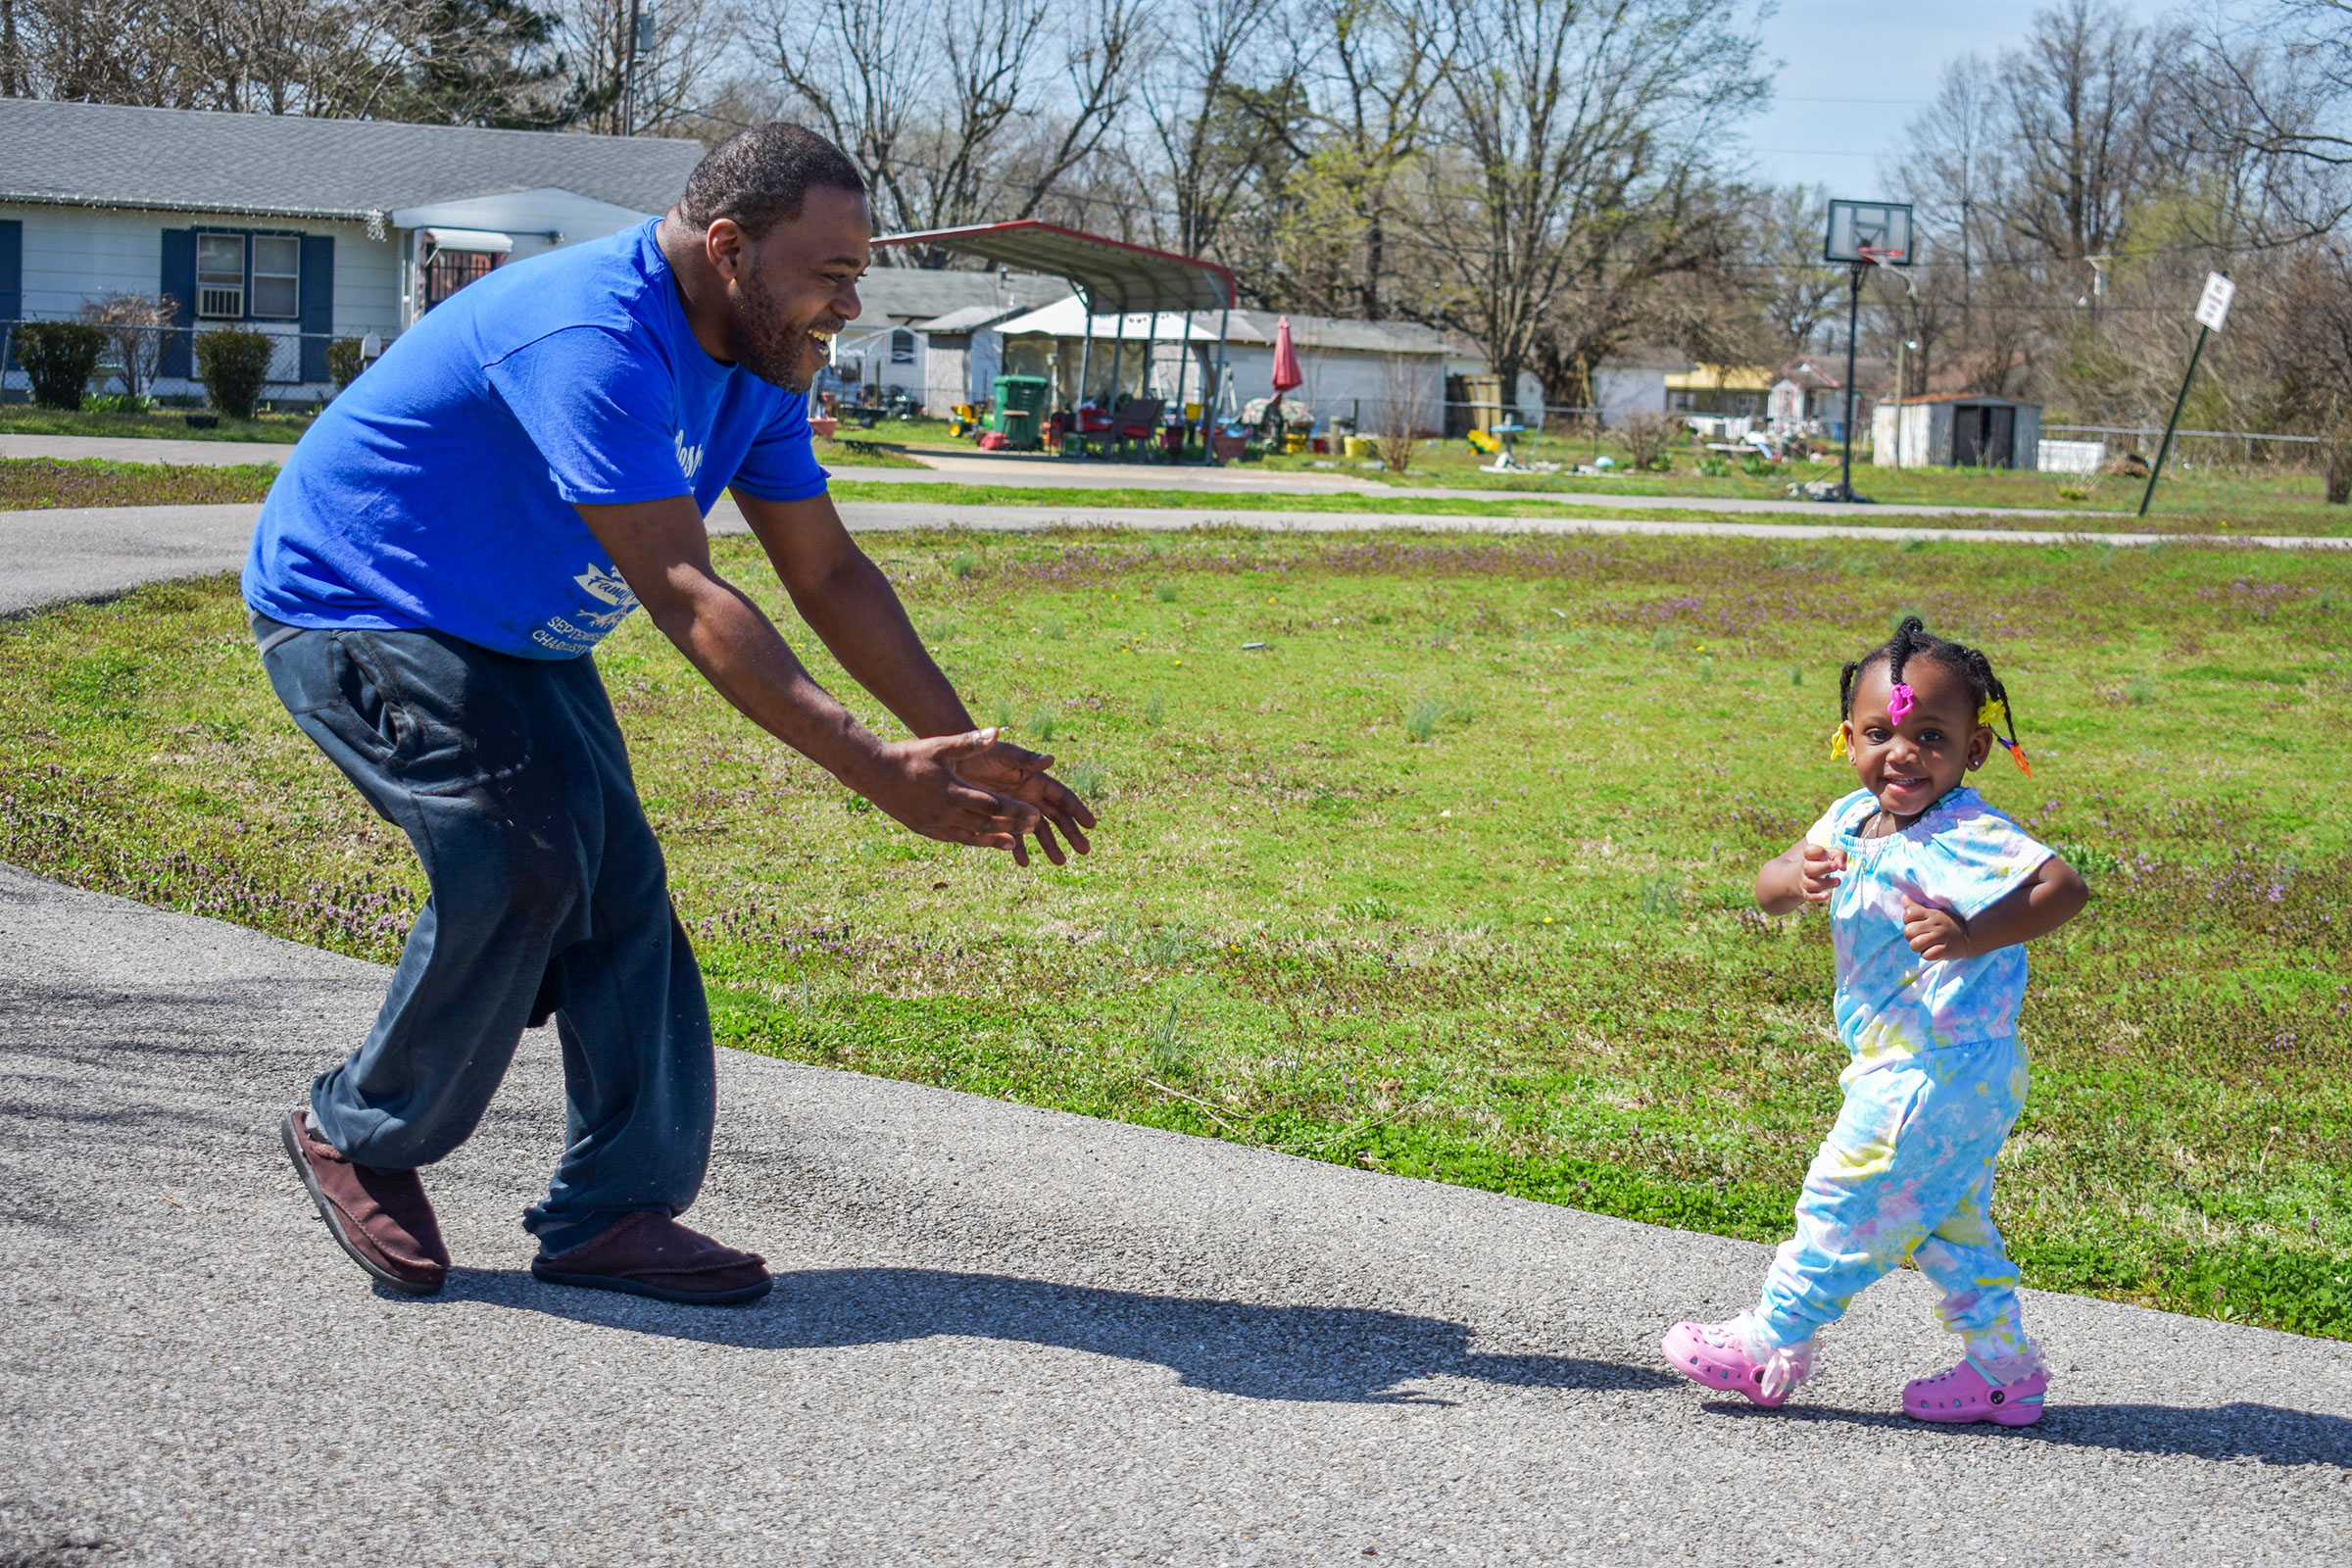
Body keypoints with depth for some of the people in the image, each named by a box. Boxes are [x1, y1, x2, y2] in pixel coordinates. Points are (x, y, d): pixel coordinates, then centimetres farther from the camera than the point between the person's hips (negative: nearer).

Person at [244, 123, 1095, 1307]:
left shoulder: (753, 366, -3)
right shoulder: (591, 340, -34)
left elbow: (830, 574, 1)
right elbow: (685, 598, -39)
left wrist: (962, 750, -9)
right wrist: (874, 769, -44)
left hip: (517, 642, 9)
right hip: (354, 611, -9)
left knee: (617, 887, -3)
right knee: (521, 864, -23)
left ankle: (611, 1210, 5)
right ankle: (356, 1135, -1)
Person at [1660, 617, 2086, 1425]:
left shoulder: (1967, 835, -22)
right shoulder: (1853, 820, 5)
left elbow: (2064, 886, -33)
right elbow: (1767, 888, 4)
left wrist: (1973, 937, -41)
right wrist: (1796, 877, -20)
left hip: (1933, 1072, -9)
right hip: (1902, 1062, 9)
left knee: (1844, 1200, 2)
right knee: (1946, 1221, 19)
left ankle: (1771, 1344, 15)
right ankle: (2003, 1368, 28)